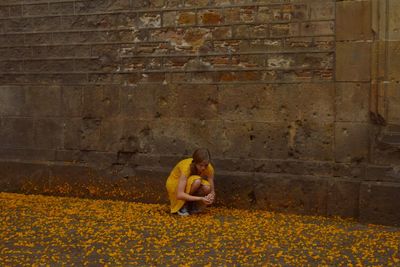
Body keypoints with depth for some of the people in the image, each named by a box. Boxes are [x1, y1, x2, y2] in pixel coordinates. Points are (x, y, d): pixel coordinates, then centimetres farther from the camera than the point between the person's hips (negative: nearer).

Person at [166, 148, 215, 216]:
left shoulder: (209, 168, -20)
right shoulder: (186, 167, -35)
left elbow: (211, 190, -13)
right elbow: (179, 195, -40)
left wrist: (211, 196, -37)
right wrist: (200, 199, -45)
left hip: (190, 187, 5)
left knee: (207, 188, -29)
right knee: (197, 181, -35)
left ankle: (191, 204, -2)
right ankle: (182, 206, -14)